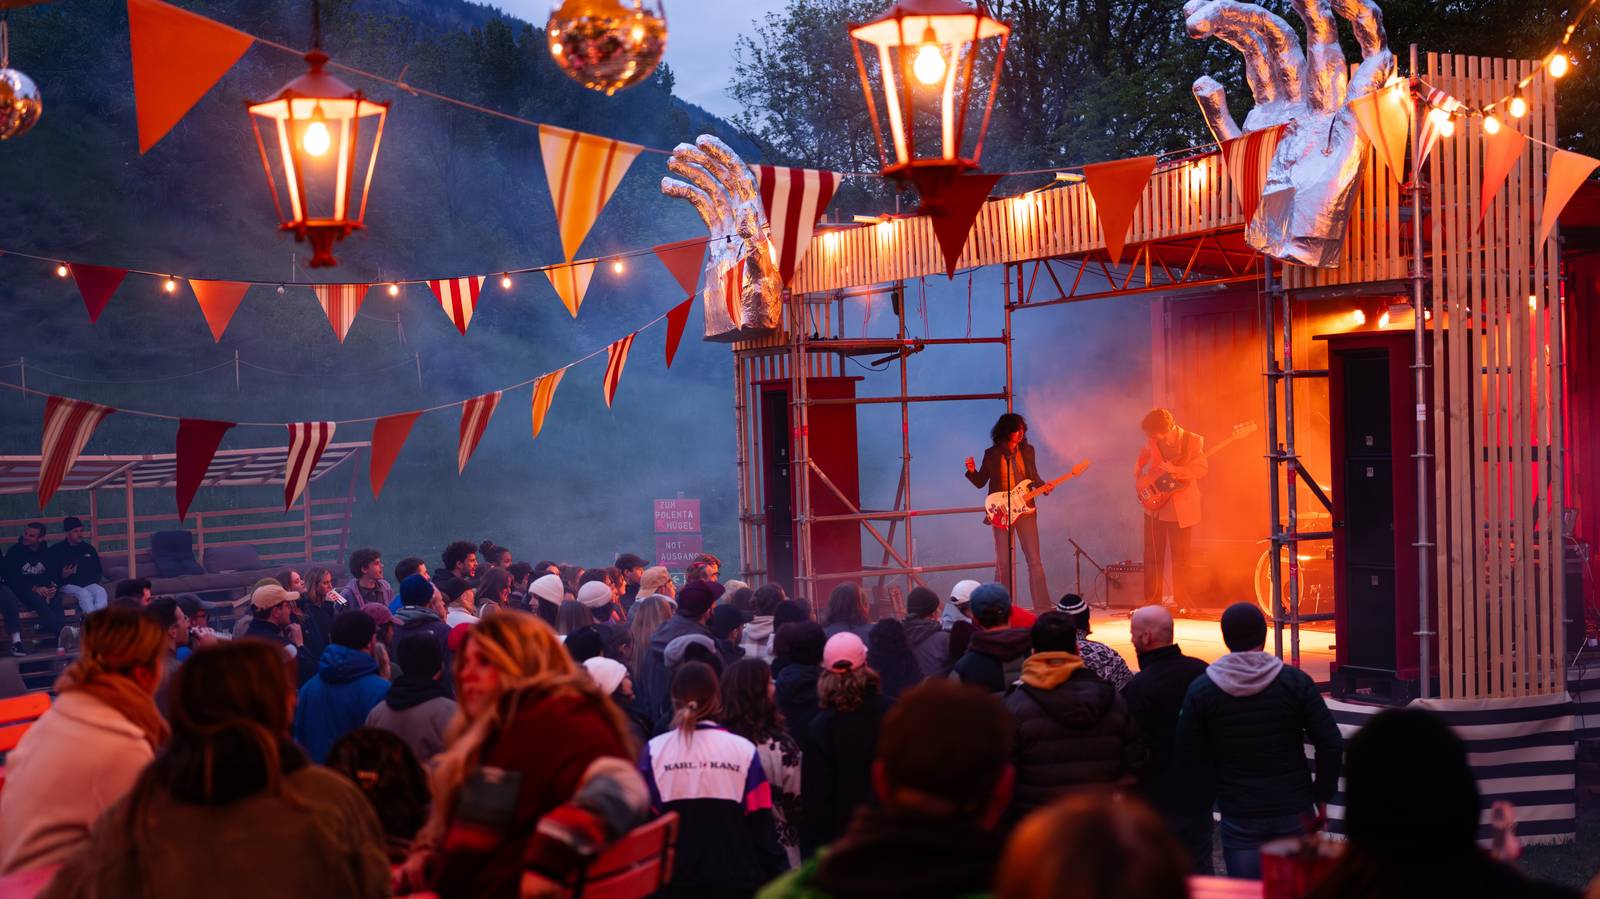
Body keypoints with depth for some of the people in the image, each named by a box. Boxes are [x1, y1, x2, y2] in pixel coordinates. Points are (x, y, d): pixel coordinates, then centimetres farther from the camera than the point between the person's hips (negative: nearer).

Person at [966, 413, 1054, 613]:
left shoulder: (1027, 450, 6)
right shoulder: (992, 454, -1)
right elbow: (980, 483, 3)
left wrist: (1043, 487, -4)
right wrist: (972, 471, -16)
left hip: (1025, 509, 2)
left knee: (1035, 560, -2)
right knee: (1004, 562, -2)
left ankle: (1043, 607, 0)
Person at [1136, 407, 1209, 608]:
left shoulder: (1192, 441, -9)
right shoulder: (1153, 442, 2)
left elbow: (1201, 469, -18)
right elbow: (1140, 461, 20)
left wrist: (1175, 470, -29)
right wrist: (1138, 480, 4)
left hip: (1180, 507, -3)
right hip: (1154, 505, 4)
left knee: (1181, 557, 1)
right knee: (1152, 556, 5)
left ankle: (1182, 602, 10)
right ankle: (1152, 601, 12)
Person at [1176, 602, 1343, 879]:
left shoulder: (1201, 689, -4)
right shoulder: (1294, 681, -6)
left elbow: (1188, 756, -2)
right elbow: (1331, 744, -8)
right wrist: (1322, 793, 5)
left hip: (1238, 817, 0)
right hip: (1294, 812, 0)